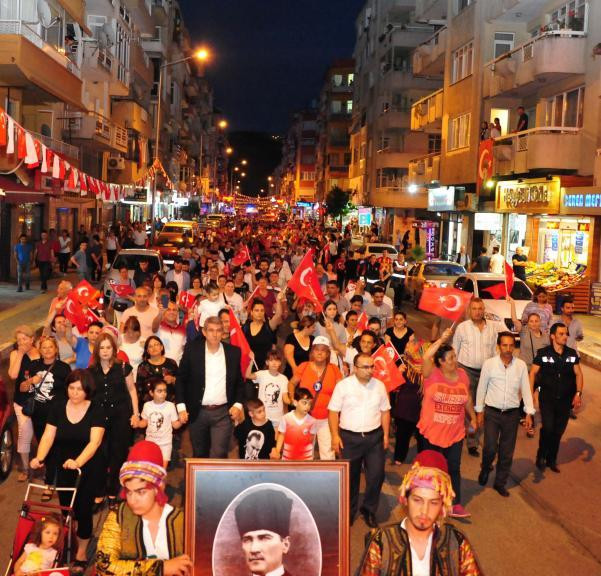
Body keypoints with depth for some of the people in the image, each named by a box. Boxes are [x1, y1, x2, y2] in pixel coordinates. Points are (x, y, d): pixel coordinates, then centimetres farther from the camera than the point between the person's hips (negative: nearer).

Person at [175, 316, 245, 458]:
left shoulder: (233, 352, 0)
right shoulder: (192, 349, -3)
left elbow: (239, 382, 9)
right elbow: (181, 379, 2)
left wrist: (238, 404, -3)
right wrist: (181, 407, -5)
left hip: (223, 413, 0)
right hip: (197, 412, 1)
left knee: (218, 455, -7)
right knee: (199, 455, 15)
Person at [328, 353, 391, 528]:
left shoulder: (379, 386, 3)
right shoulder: (343, 385, -6)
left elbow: (385, 411, 10)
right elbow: (333, 411, -4)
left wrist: (386, 435, 6)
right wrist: (335, 436, -9)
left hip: (374, 436, 2)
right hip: (349, 437, -2)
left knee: (377, 474, -1)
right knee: (350, 476, 10)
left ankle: (369, 510, 20)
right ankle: (349, 511, 28)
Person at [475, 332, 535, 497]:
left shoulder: (521, 365, -2)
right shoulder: (489, 364, -7)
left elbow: (526, 389, 3)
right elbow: (481, 388, 1)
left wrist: (529, 413, 0)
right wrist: (479, 411, 3)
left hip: (512, 414, 2)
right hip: (492, 412, -2)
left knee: (507, 452, 9)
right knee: (490, 448, -7)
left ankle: (500, 483, 27)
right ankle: (485, 470, 25)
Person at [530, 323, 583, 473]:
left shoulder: (572, 353, -1)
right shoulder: (543, 353, -8)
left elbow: (578, 374, 4)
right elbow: (533, 373, -3)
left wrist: (578, 393, -8)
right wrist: (532, 392, -11)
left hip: (565, 399, 3)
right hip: (547, 397, -3)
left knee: (559, 431, 11)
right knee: (548, 428, -15)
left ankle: (552, 459, 31)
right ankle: (541, 456, 10)